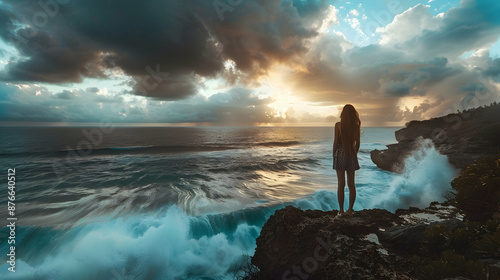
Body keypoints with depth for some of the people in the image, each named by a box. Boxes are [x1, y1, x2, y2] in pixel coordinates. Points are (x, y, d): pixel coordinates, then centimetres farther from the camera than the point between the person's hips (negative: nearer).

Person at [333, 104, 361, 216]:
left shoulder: (338, 125, -7)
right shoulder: (357, 125, 2)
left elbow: (335, 142, -8)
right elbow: (357, 143, 6)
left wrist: (333, 156, 2)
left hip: (340, 154, -3)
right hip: (352, 155, 3)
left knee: (341, 184, 1)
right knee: (351, 184, 9)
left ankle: (341, 211, 5)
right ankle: (350, 210, 14)